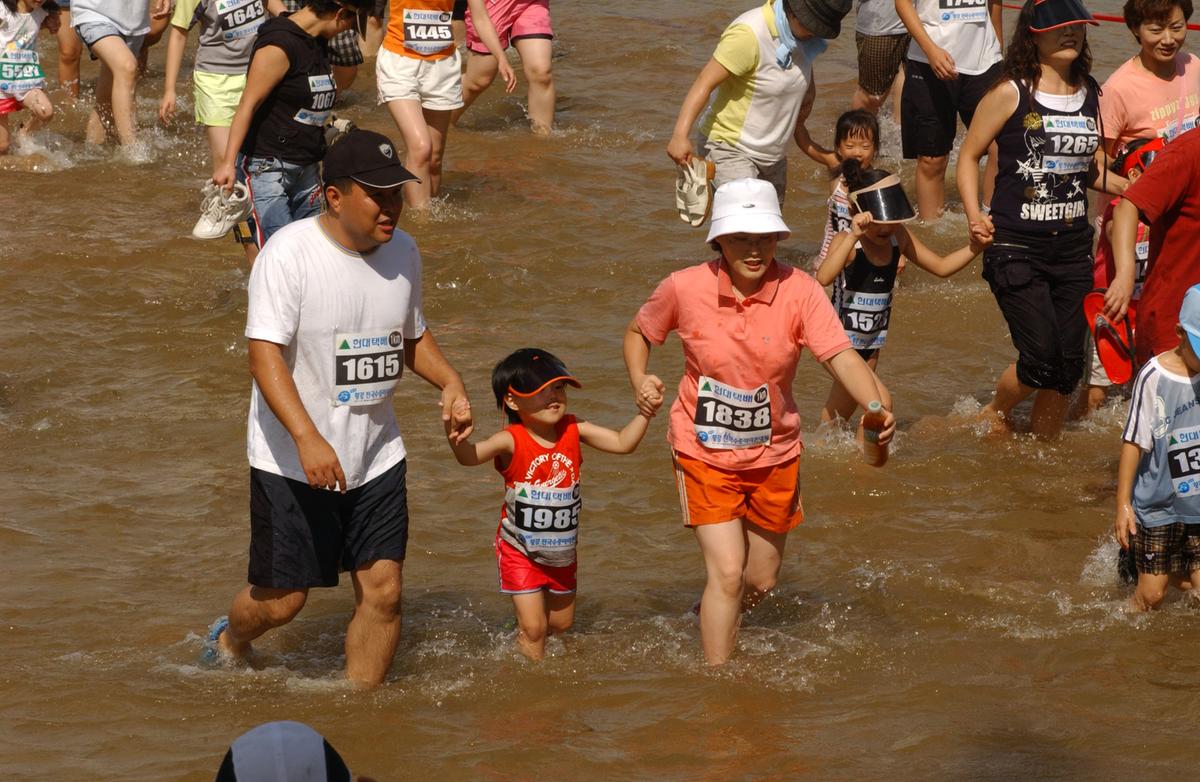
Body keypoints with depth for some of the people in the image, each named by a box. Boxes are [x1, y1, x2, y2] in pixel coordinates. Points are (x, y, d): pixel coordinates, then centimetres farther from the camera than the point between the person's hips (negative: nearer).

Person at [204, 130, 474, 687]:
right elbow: (265, 355, -24)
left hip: (377, 456, 5)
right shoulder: (289, 254, -18)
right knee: (281, 600, 6)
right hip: (293, 463, -5)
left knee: (383, 590, -2)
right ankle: (230, 643, 39)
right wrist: (308, 439, -35)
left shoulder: (403, 253, 3)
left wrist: (449, 383, 0)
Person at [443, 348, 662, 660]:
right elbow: (470, 456, -39)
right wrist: (454, 435, -61)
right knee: (533, 627, -5)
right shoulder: (512, 441, -24)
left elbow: (622, 442, -8)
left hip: (562, 551, 5)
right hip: (520, 550, -5)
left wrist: (645, 413, -22)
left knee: (561, 622, 20)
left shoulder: (573, 429, -11)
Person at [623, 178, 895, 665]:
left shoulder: (798, 291, -16)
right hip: (705, 454, -2)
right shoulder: (685, 289, -15)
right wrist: (640, 380, -15)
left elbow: (840, 356, -27)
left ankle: (713, 616, 51)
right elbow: (638, 332, 5)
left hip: (774, 455, 2)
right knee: (727, 572, -15)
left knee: (761, 581, 18)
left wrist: (877, 408, -45)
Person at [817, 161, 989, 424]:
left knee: (838, 413, 20)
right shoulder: (848, 243, -23)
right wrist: (853, 236, -47)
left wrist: (974, 248, -11)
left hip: (871, 344, 7)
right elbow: (823, 278, -42)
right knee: (880, 403, -21)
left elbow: (941, 266, 4)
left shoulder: (898, 238, -4)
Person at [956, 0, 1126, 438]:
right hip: (1016, 248, -5)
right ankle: (995, 415, 19)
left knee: (1069, 366, 3)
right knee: (1042, 357, -11)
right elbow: (969, 156, 0)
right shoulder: (1010, 95, -7)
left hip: (1072, 249, 5)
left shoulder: (1090, 95, 9)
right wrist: (974, 215, -14)